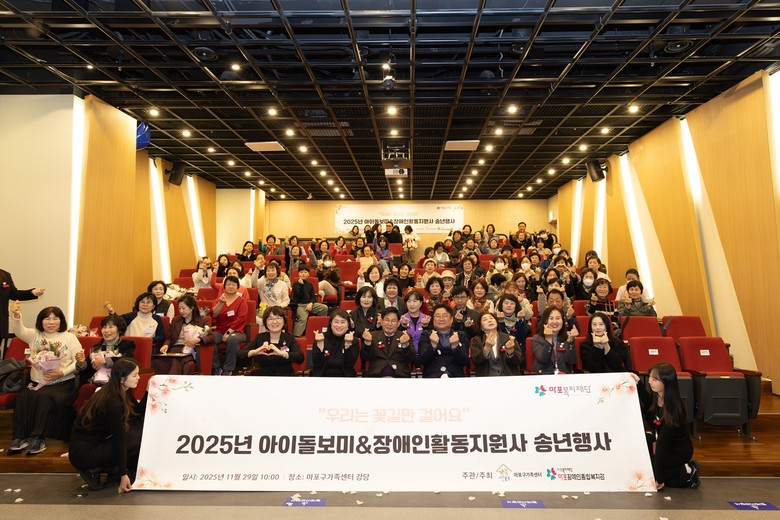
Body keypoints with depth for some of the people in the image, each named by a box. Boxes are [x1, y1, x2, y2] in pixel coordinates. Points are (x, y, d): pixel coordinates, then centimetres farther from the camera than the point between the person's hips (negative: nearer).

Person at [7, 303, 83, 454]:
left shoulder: (70, 337, 5)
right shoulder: (34, 335, 14)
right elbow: (18, 331, -8)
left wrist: (62, 372, -16)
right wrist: (16, 316, -28)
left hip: (62, 383, -3)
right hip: (37, 383, 3)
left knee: (45, 397, -30)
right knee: (23, 397, -25)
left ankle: (39, 438, -21)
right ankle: (20, 437, -16)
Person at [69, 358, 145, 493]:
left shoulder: (123, 392, -3)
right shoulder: (114, 403, -27)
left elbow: (138, 412, 6)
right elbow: (119, 439, -23)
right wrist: (123, 475, -16)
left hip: (97, 441, 8)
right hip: (82, 453, -8)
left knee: (139, 425, -3)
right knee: (139, 438, -15)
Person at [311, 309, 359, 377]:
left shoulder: (353, 341, 4)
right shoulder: (321, 338, 3)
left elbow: (350, 364, -9)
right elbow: (317, 364, -5)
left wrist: (347, 344, -21)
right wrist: (319, 344, -17)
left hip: (345, 376, 0)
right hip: (322, 375, 0)